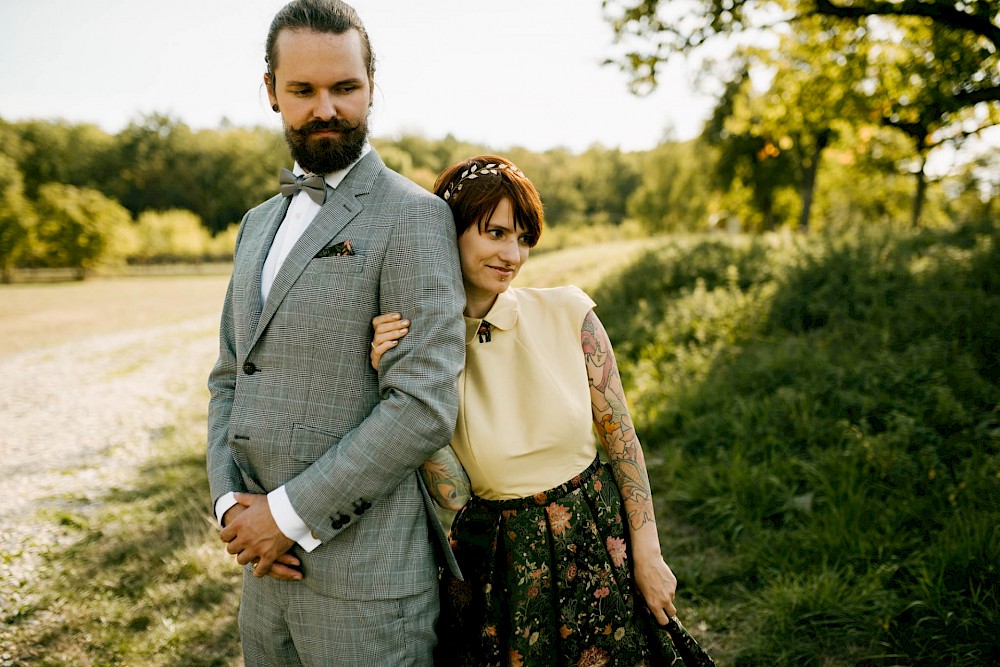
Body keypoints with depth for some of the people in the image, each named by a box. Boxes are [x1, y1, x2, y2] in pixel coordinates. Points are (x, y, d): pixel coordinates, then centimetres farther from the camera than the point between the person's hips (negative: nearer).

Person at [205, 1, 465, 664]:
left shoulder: (413, 218, -11)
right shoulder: (260, 225, 13)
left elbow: (425, 406, -19)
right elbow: (231, 379, 14)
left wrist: (288, 516, -15)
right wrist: (230, 502, -1)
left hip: (366, 574, -7)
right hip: (269, 560, 7)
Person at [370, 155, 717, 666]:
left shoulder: (567, 313, -10)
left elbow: (621, 436, -2)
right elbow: (454, 494, -14)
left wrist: (647, 555, -2)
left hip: (599, 544, 1)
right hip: (499, 566, -1)